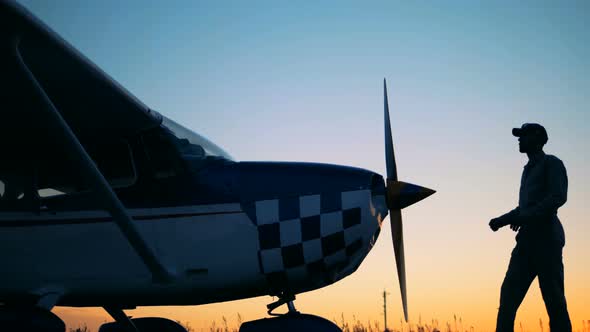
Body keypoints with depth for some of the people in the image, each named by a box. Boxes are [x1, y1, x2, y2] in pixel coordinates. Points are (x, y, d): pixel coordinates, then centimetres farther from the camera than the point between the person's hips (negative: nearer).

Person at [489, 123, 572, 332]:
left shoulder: (551, 163, 3)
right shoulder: (528, 170, 27)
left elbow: (559, 197, -12)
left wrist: (525, 216, -18)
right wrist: (502, 220, 18)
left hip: (546, 237, -8)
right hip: (527, 239, 8)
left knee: (553, 297, -10)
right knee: (509, 293, -4)